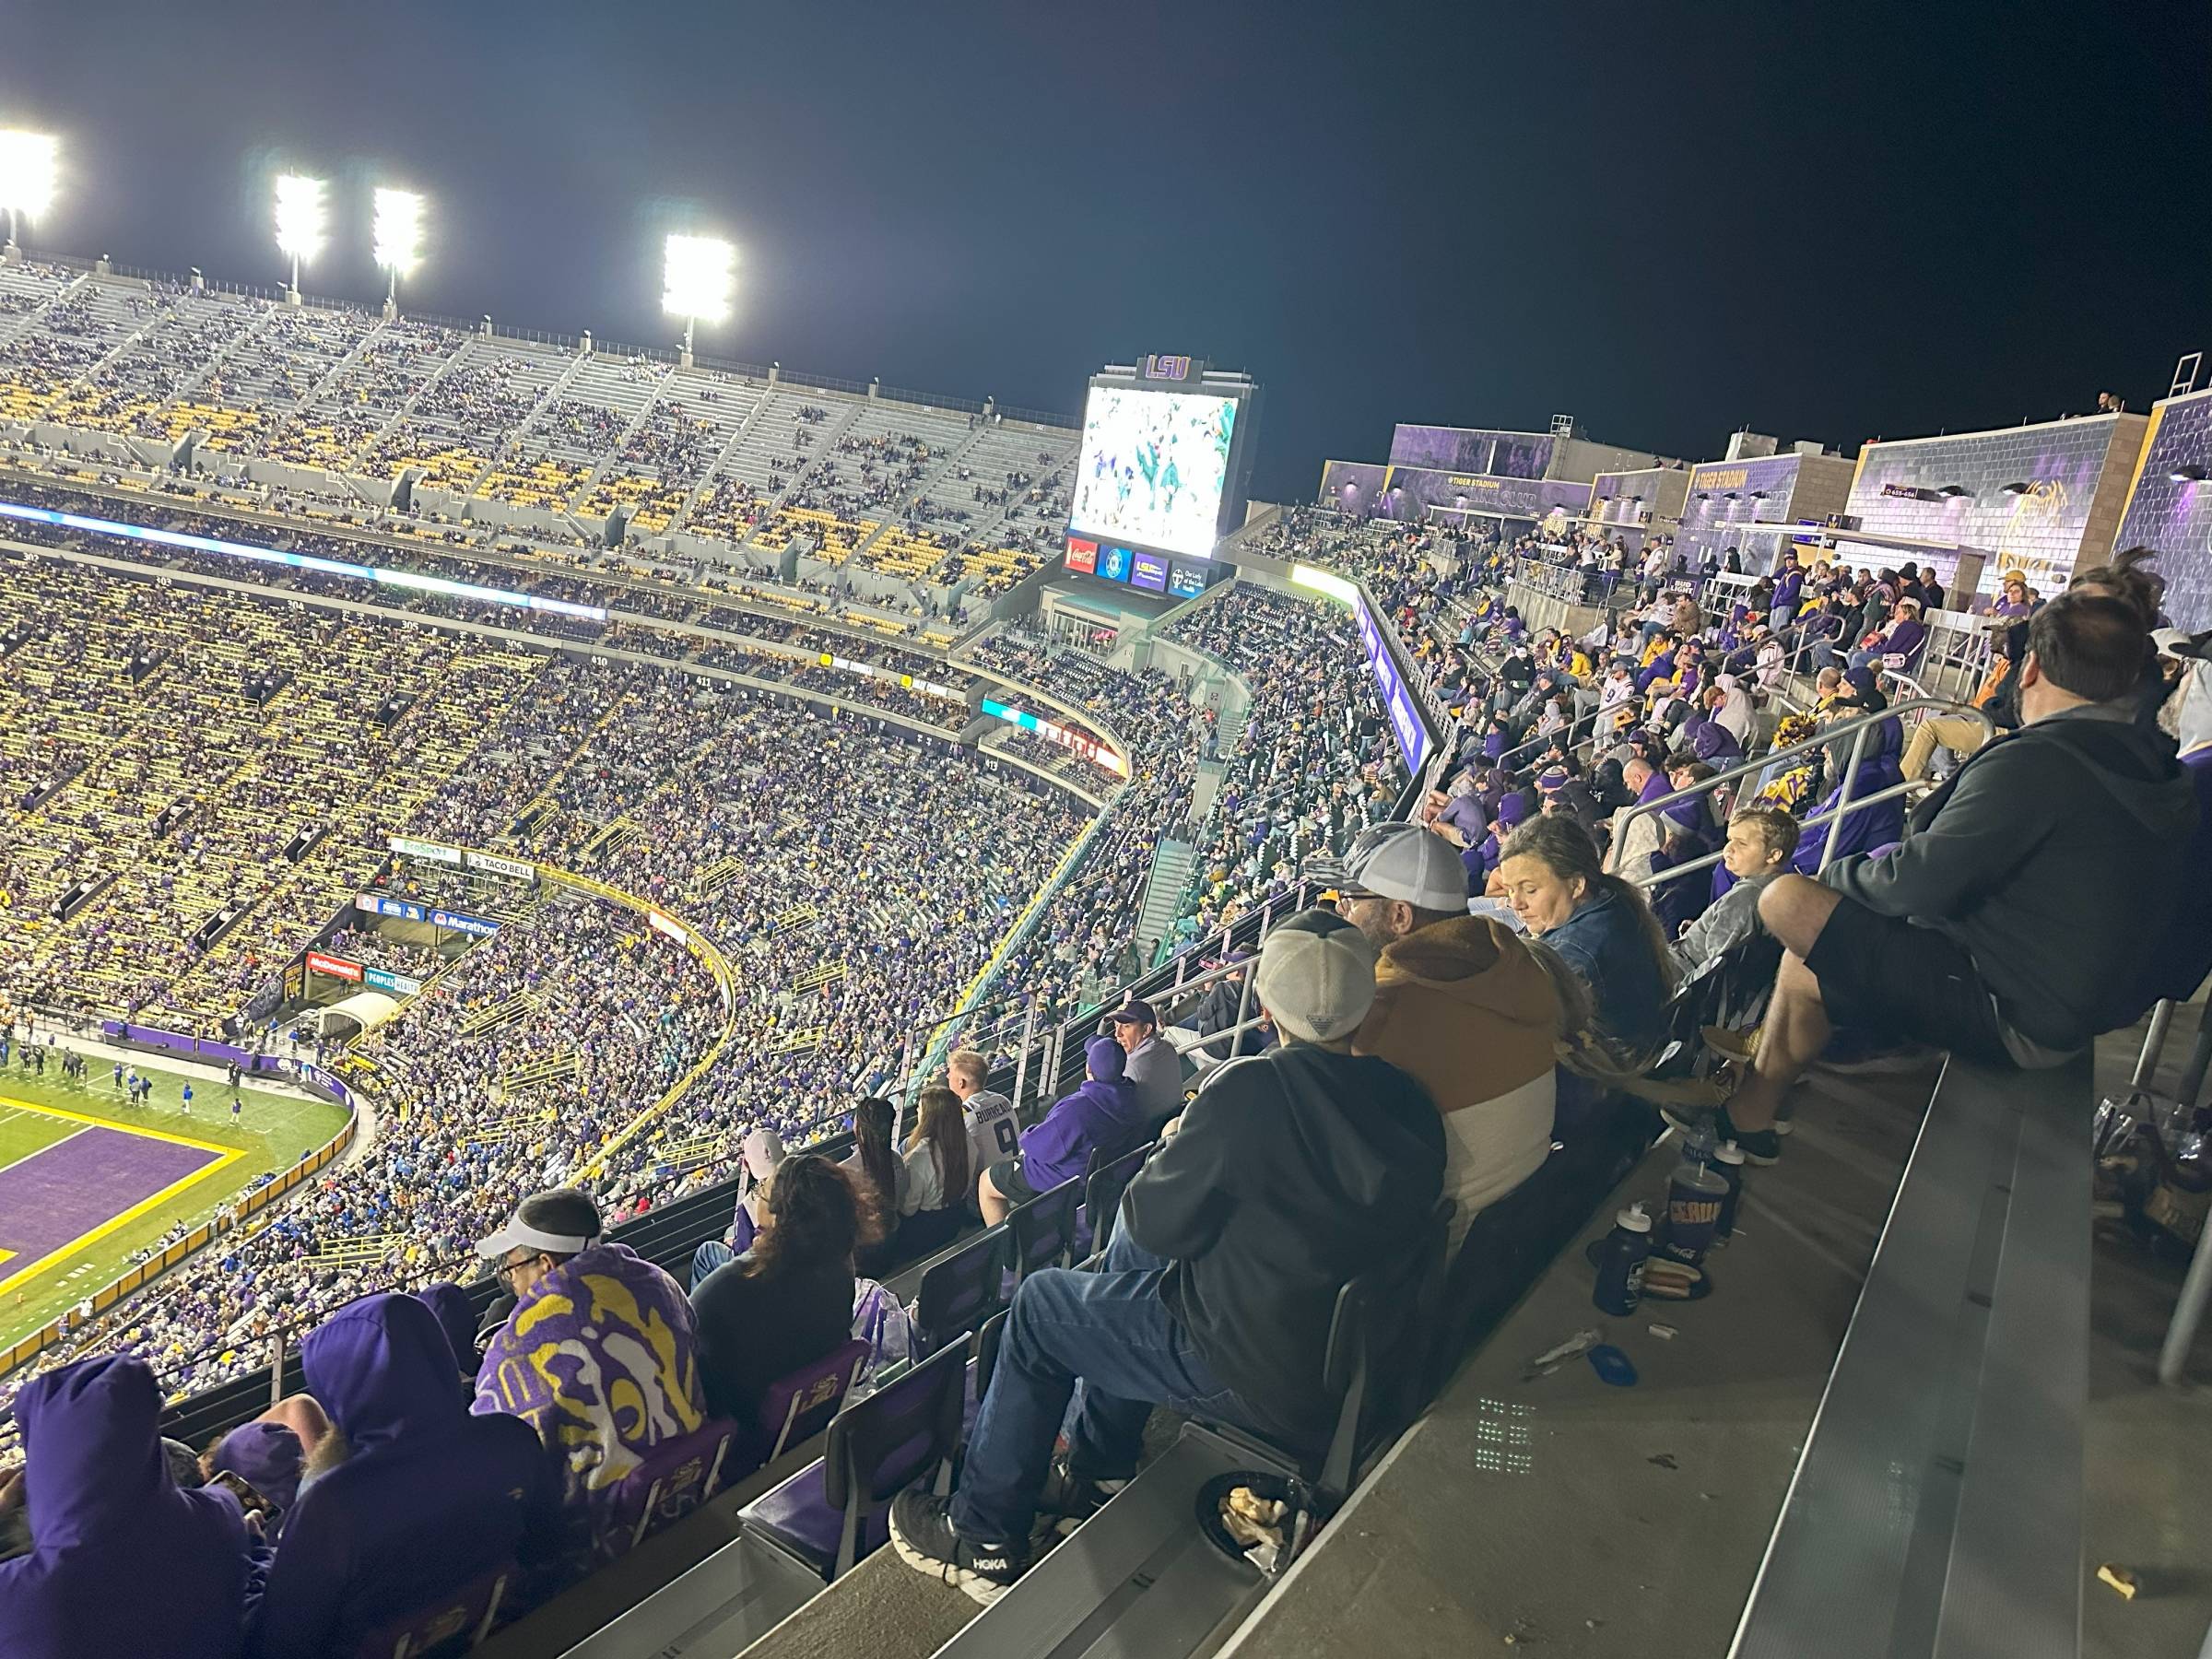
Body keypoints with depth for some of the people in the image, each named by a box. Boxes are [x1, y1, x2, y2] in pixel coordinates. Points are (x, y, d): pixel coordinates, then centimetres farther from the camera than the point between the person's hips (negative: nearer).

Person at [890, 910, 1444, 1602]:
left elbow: (1157, 1221, -15)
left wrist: (1176, 1149, 5)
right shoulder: (1410, 1101, -7)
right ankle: (1092, 1470, 39)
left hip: (1255, 1376, -7)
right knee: (1130, 1261, 26)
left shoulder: (1248, 1090, -27)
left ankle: (982, 1539, 24)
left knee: (1039, 1304, 12)